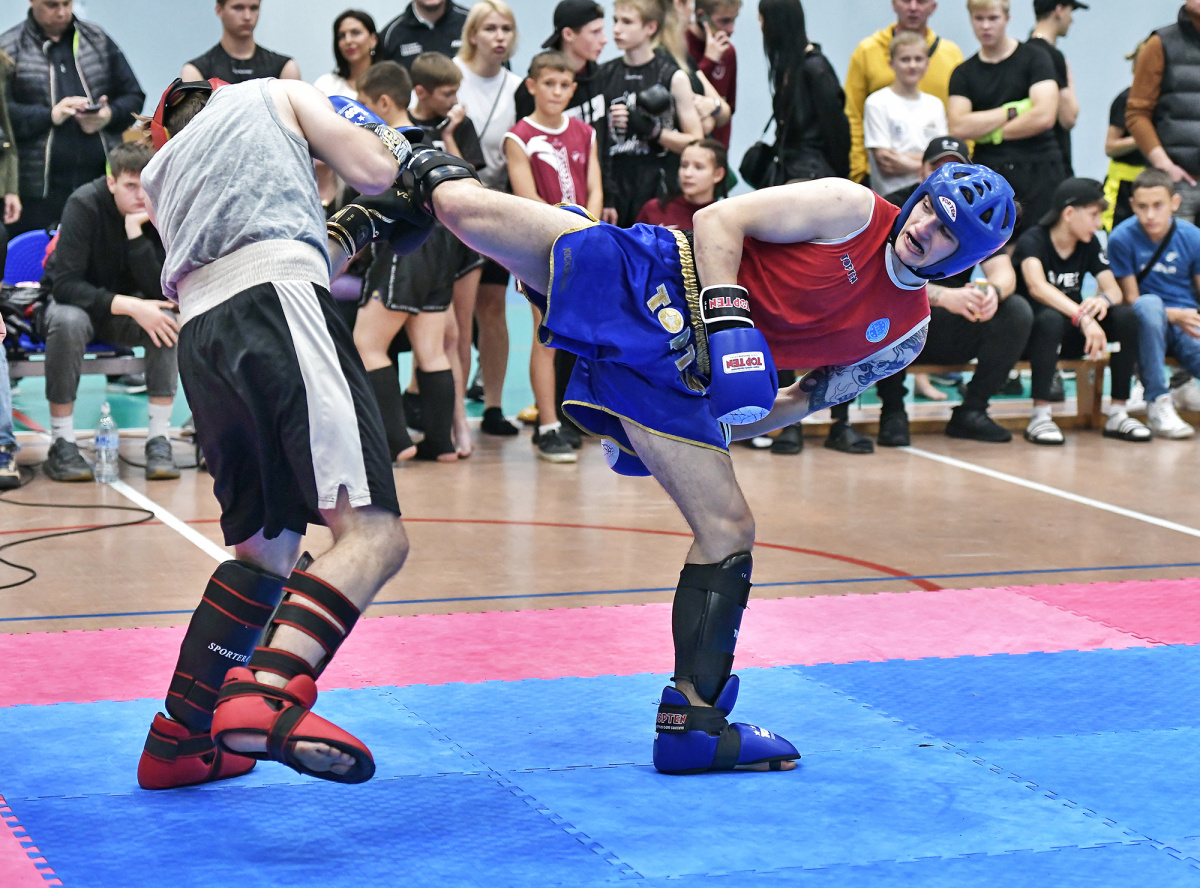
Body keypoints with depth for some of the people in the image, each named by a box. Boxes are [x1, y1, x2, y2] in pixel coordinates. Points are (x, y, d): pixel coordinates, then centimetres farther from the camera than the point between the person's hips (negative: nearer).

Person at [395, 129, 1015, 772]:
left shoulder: (905, 333, 10)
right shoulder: (851, 209, -5)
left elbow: (811, 397, 21)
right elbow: (720, 219, -8)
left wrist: (724, 427, 11)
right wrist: (727, 311, -22)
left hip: (669, 375, 4)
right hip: (637, 281, -4)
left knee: (728, 530, -5)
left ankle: (691, 720, 2)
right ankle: (425, 171, 19)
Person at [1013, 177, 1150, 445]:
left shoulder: (1089, 244, 6)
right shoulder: (1032, 241, -14)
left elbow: (1113, 289, -4)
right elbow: (1037, 286, -33)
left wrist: (1103, 300, -30)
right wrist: (1083, 317, -46)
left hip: (1072, 335, 6)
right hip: (1031, 331, -6)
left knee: (1125, 316, -18)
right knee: (1051, 317, -39)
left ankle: (1117, 414, -15)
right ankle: (1039, 416, -35)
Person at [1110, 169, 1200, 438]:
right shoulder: (1122, 239, -9)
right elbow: (1132, 300, -8)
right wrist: (1174, 315, -23)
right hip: (1149, 325, -1)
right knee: (1149, 304, -39)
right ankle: (1158, 404, -31)